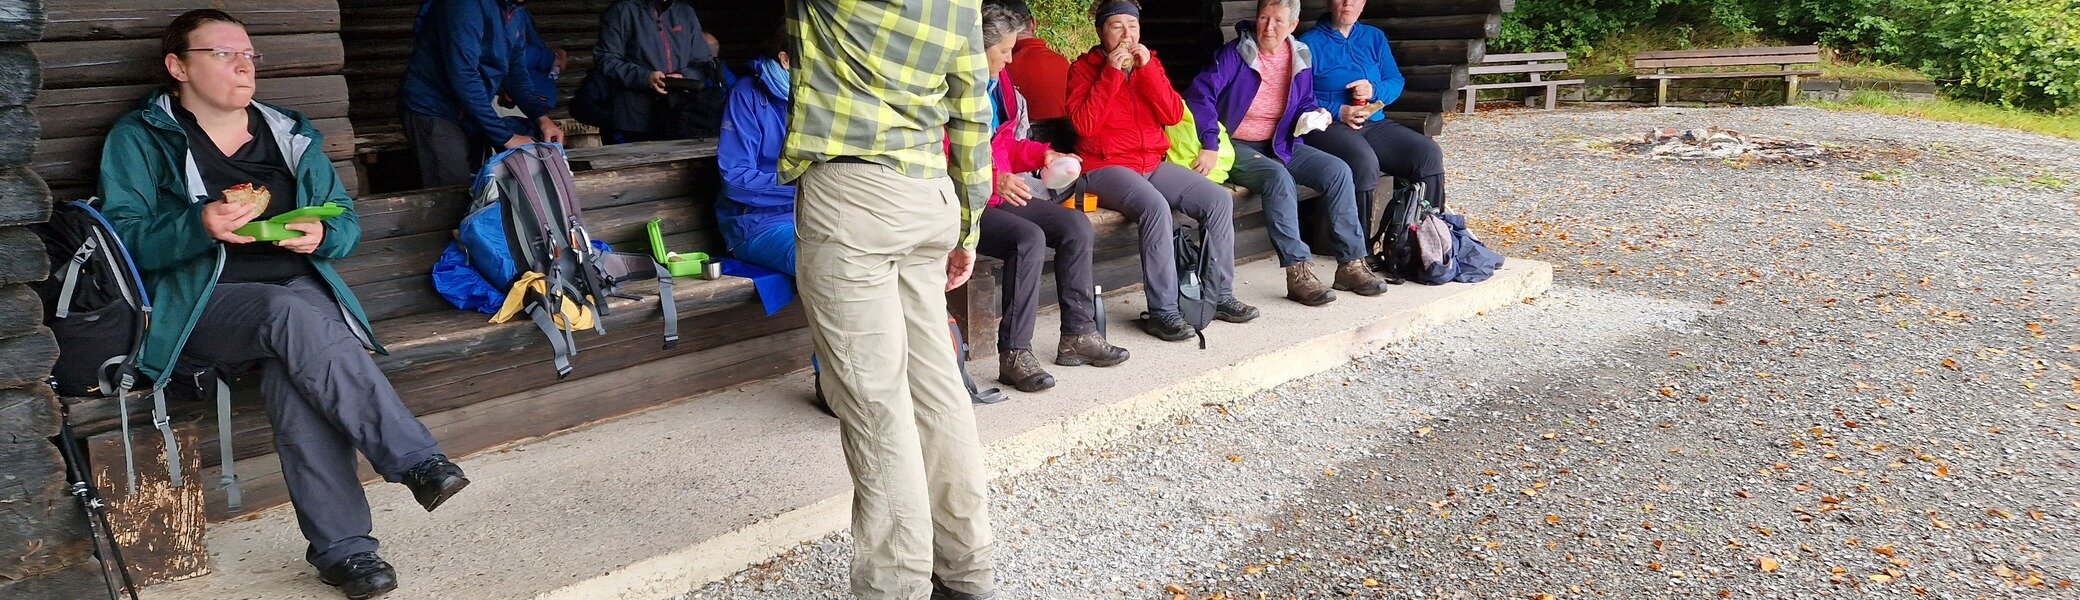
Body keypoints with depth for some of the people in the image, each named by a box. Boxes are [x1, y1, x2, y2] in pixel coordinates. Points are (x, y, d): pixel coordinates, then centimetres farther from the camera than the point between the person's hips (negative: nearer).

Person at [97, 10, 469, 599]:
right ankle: (416, 460, -40)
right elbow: (120, 238, -4)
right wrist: (200, 226, -23)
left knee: (291, 371, -33)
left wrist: (321, 235, -7)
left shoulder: (289, 135, 19)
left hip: (300, 286, 3)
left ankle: (340, 546, -34)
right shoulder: (139, 138, 8)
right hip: (198, 302, -2)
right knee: (293, 315, -37)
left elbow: (347, 222, 17)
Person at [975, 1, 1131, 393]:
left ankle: (1078, 335, 3)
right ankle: (1014, 356, -24)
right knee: (1029, 238, -31)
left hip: (1000, 196, 9)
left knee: (1076, 226, -4)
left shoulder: (997, 81, 14)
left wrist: (1041, 154, 9)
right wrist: (992, 178, -31)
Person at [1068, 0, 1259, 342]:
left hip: (1152, 164, 6)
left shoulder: (1149, 63, 14)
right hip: (1105, 167, -6)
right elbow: (1084, 124, -15)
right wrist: (1112, 72, -14)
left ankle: (1220, 296, -2)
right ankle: (1162, 312, -28)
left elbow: (1174, 115, 0)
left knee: (1220, 199, -12)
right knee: (1155, 206, -34)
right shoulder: (1085, 68, 1)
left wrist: (1147, 68, -9)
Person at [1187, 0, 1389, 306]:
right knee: (1278, 177, -35)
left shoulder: (1300, 57, 6)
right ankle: (1297, 273, -35)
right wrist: (1210, 146, -31)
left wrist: (1316, 114, -4)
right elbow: (1201, 94, -22)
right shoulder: (1235, 54, -12)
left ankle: (1351, 264, -11)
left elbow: (1305, 103, 20)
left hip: (1281, 144, 6)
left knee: (1338, 171, -14)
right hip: (1238, 146, -6)